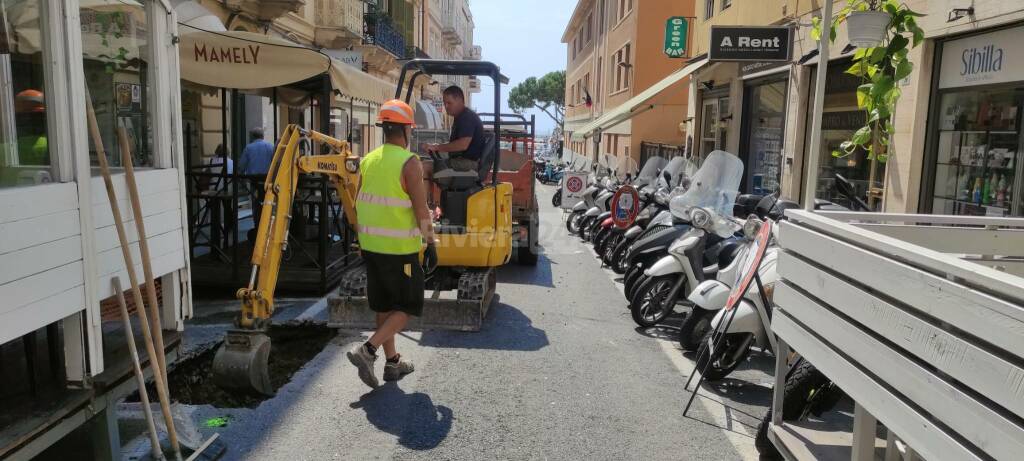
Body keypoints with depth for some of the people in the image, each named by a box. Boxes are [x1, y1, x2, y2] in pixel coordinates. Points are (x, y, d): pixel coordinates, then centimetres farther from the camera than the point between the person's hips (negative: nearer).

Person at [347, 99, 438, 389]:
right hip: (400, 249, -7)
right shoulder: (409, 162, -13)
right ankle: (368, 350, -8)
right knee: (408, 307, 6)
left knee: (384, 306, 15)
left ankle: (393, 363, 24)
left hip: (371, 246, 7)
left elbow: (360, 206, 11)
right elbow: (421, 211, -15)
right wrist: (430, 245, -8)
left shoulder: (368, 161, 7)